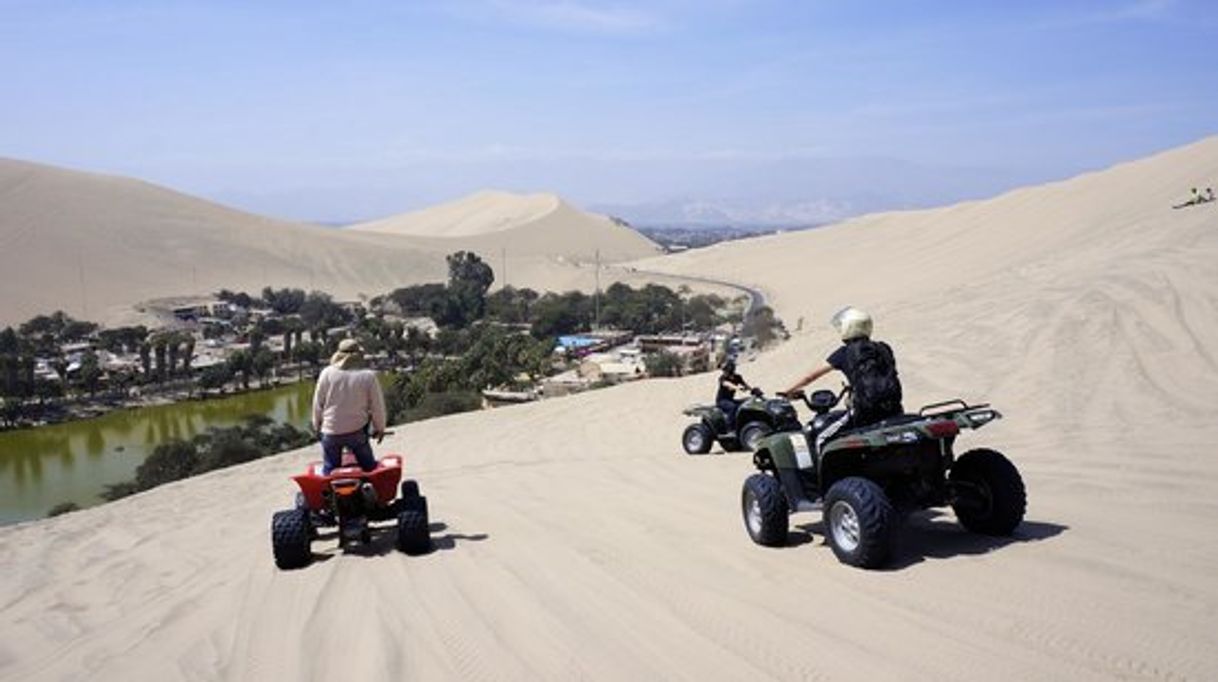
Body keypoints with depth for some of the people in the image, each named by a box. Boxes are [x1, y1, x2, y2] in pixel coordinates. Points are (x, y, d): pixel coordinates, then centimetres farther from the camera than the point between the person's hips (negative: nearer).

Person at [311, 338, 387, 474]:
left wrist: (317, 425, 17)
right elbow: (377, 406, -1)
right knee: (369, 467, 12)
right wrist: (379, 428, 13)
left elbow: (318, 403, 2)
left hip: (331, 432, 1)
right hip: (357, 431, -1)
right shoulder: (369, 376, -7)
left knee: (329, 468, 14)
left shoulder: (327, 373, -5)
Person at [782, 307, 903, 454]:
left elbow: (812, 376, 10)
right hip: (892, 411, 5)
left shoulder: (845, 353, 5)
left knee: (822, 440, 6)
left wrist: (788, 391, 20)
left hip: (864, 410, -5)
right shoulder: (883, 349, 17)